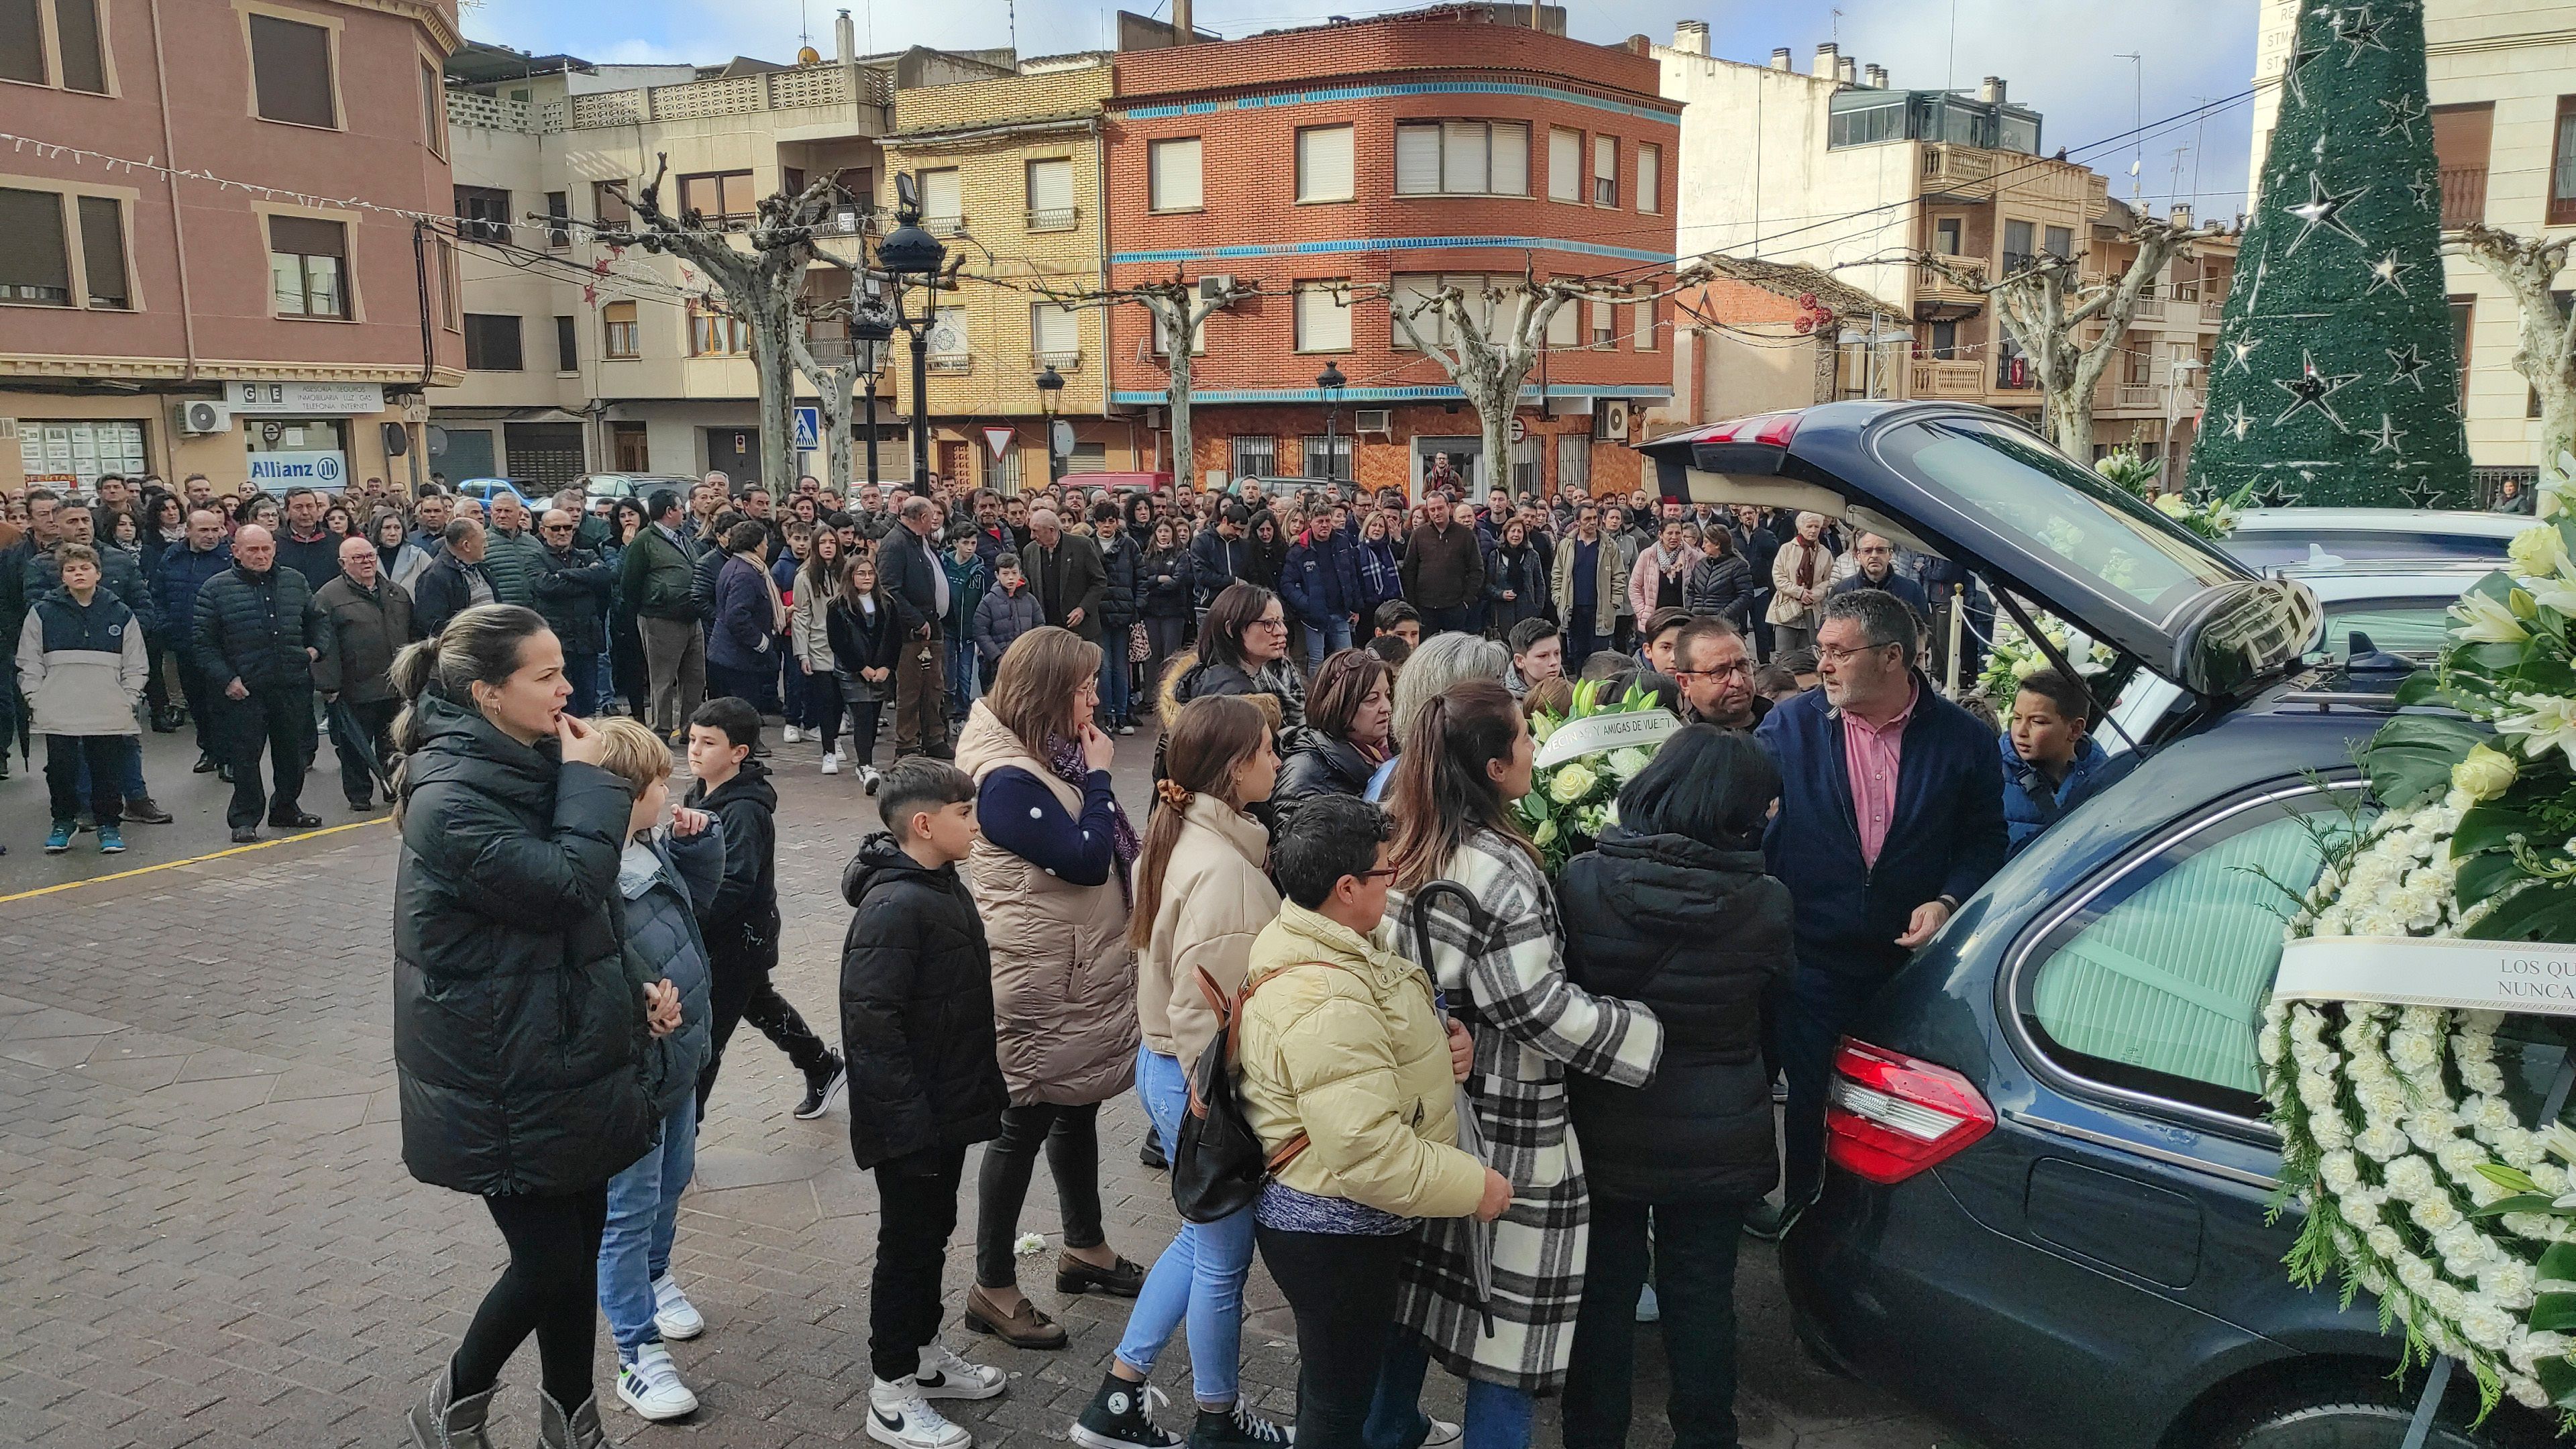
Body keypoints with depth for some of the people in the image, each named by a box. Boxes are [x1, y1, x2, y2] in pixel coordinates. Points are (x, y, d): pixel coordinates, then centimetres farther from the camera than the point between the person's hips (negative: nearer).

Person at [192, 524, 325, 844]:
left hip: (294, 686, 4)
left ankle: (286, 808, 29)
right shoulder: (216, 589, -2)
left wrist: (315, 648, 9)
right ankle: (245, 819, 11)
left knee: (294, 752, 13)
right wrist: (226, 679, -10)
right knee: (245, 756, 1)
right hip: (244, 690, -4)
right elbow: (205, 643, -2)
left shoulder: (295, 581, 9)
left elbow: (315, 618, 26)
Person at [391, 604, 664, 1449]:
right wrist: (590, 782, -19)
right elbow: (568, 887, -29)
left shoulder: (530, 766, 6)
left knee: (579, 1249, 16)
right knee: (549, 1261, 3)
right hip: (506, 1083, -8)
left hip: (571, 1061, 8)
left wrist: (635, 994, 4)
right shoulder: (452, 801, -22)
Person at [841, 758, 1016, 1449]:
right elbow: (871, 1021, -27)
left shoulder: (944, 887, 6)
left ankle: (924, 1352, 39)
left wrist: (984, 1091, 18)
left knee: (932, 1232, 22)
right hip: (911, 1123, -9)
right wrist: (910, 1119, -25)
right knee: (907, 1243, 5)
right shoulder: (893, 907, -25)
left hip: (949, 1107, 9)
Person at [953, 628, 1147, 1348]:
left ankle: (1085, 1248, 40)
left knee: (1077, 1106, 22)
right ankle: (993, 1289, 18)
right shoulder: (1009, 780, -23)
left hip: (1080, 974, 10)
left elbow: (1107, 853, 13)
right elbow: (1086, 860, -25)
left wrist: (1090, 775, 1)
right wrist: (1098, 777, -17)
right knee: (1025, 1125, 2)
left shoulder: (1047, 757, 7)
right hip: (1039, 985, -10)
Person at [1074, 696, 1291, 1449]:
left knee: (1203, 1237, 24)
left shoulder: (1180, 836, 3)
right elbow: (1205, 1011, -26)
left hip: (1163, 1066, 10)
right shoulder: (1224, 869, -26)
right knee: (1223, 1256, 11)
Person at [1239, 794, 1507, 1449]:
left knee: (1333, 1367, 30)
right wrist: (1474, 1186, -22)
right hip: (1337, 1235, -10)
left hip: (1316, 1215, 10)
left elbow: (1376, 1044, 16)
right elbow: (1367, 1149, -35)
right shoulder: (1324, 1003, -33)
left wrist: (1445, 1040, -4)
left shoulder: (1303, 941, 0)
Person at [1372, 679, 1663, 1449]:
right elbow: (1541, 1009, -23)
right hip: (1503, 1128, -8)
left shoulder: (1407, 847, 2)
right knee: (1511, 1307, 6)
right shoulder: (1497, 871, -24)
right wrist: (1652, 1032, -14)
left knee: (1418, 1279, 22)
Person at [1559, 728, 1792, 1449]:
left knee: (1603, 1292, 17)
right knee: (1702, 1296, 17)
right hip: (1718, 1140, 0)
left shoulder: (1581, 880, -17)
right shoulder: (1765, 904, -18)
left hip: (1604, 1134, 1)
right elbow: (1778, 995, -1)